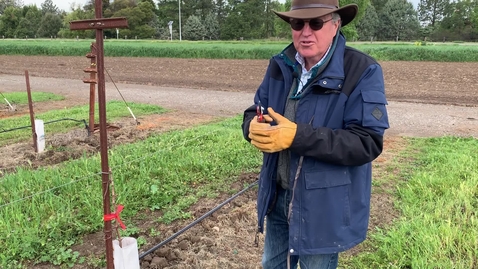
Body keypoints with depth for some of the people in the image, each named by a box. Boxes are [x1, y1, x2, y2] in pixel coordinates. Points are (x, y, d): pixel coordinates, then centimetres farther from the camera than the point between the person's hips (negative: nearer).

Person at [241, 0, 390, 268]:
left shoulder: (362, 71, -18)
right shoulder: (280, 65, 1)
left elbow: (367, 143, -24)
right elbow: (254, 112, 7)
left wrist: (297, 136, -33)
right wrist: (255, 127, -20)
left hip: (324, 208, -5)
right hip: (277, 197, 6)